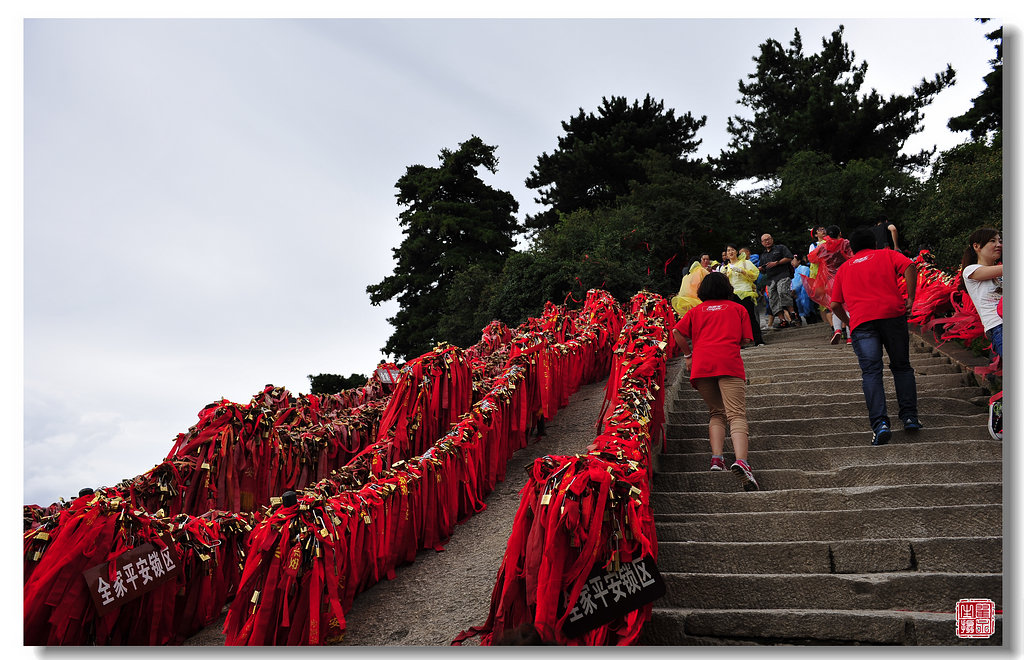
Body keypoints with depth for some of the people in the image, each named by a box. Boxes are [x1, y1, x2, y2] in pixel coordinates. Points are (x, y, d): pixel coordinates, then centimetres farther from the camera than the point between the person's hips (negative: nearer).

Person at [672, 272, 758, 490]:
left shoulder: (696, 310, 23)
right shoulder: (738, 308, 20)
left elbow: (677, 332, 11)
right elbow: (746, 340, 15)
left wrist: (688, 355, 23)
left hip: (701, 364, 2)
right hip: (729, 362, -2)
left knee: (717, 413, 15)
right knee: (736, 415, -11)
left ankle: (716, 459, -4)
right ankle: (741, 460, -34)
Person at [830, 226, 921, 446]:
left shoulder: (844, 268, 25)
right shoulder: (887, 255, 20)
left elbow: (835, 305, 18)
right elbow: (909, 267, -2)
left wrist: (848, 322, 32)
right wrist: (910, 298, 2)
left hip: (861, 321, 0)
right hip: (892, 312, 0)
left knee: (871, 372, -7)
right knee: (901, 366, 14)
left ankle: (880, 423, -21)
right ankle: (909, 417, 9)